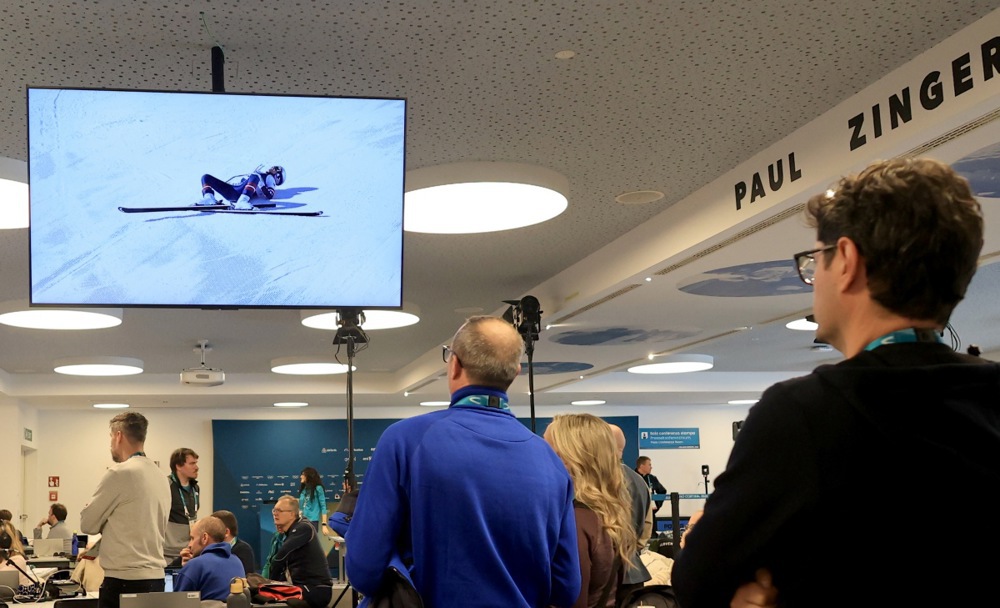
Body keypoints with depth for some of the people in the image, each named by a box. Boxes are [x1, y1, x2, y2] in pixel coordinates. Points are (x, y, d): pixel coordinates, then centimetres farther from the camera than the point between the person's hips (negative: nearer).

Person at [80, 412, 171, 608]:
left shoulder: (119, 473, -11)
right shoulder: (161, 477, 11)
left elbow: (88, 523, -4)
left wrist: (108, 520, 16)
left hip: (124, 580, -7)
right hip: (155, 577, 8)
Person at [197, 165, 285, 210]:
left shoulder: (269, 178, 20)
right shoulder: (260, 174, 41)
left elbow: (269, 195, -1)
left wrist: (260, 185, -10)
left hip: (241, 192, -7)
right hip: (230, 190, 7)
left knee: (255, 177, -35)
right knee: (206, 177, -2)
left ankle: (242, 201, -50)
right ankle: (209, 198, -28)